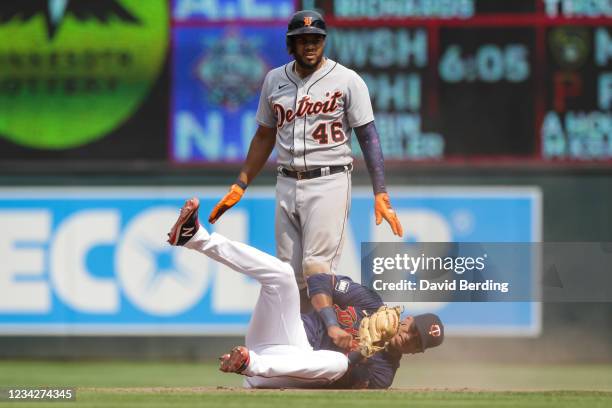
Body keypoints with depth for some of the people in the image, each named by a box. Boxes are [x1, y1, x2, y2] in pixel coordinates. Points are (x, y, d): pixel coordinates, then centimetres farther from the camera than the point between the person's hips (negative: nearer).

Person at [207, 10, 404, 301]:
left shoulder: (347, 80, -3)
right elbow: (264, 136, 20)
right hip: (287, 184, 5)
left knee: (316, 267, -16)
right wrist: (241, 185, 16)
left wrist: (380, 193, -13)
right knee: (288, 273, 2)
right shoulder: (274, 80, 11)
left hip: (329, 182, -5)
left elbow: (368, 136, -5)